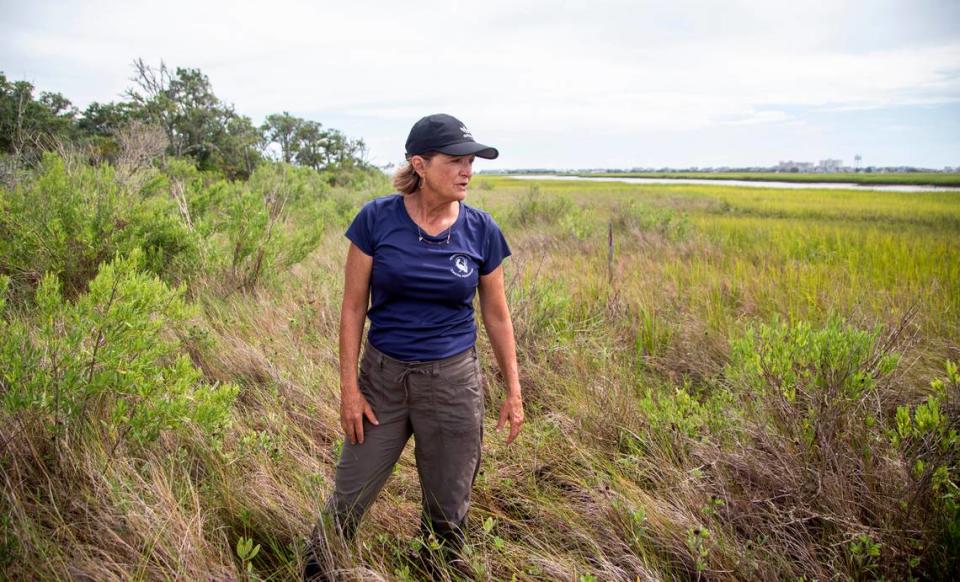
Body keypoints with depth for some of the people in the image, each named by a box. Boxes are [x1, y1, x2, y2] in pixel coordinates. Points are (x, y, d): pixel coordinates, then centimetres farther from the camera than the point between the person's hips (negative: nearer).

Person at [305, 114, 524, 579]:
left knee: (448, 513, 13)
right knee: (347, 501, 10)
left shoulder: (481, 231, -5)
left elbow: (497, 316, 4)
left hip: (453, 383, 1)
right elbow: (353, 308, -4)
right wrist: (349, 387, -6)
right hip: (382, 378, 0)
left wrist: (513, 390, 5)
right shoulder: (376, 219, -9)